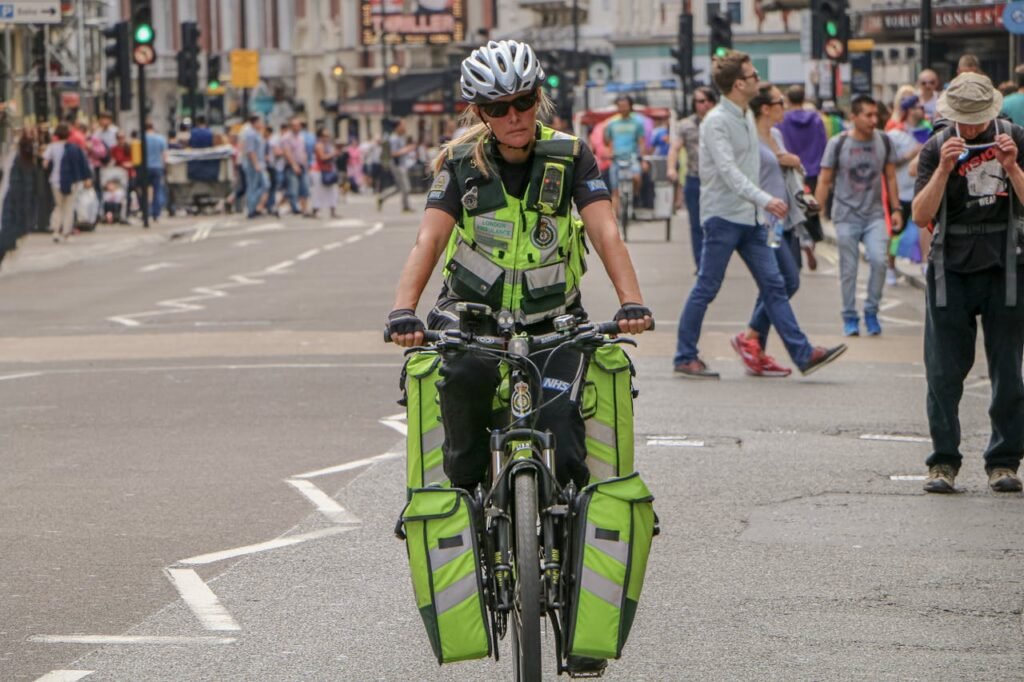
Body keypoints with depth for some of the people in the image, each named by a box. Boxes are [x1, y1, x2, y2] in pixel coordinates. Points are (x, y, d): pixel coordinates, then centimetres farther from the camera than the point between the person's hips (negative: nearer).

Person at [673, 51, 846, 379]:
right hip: (723, 215, -8)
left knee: (773, 284, 4)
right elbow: (728, 171, -24)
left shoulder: (747, 117, 14)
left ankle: (803, 353, 1)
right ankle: (685, 357, 6)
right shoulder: (716, 121, -14)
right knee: (707, 288, -2)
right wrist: (765, 200, -34)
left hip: (750, 217, 8)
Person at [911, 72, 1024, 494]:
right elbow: (921, 216, -8)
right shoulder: (937, 149, 0)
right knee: (944, 372, 0)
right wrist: (944, 170, -19)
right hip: (950, 269, 0)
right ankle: (943, 462, 9)